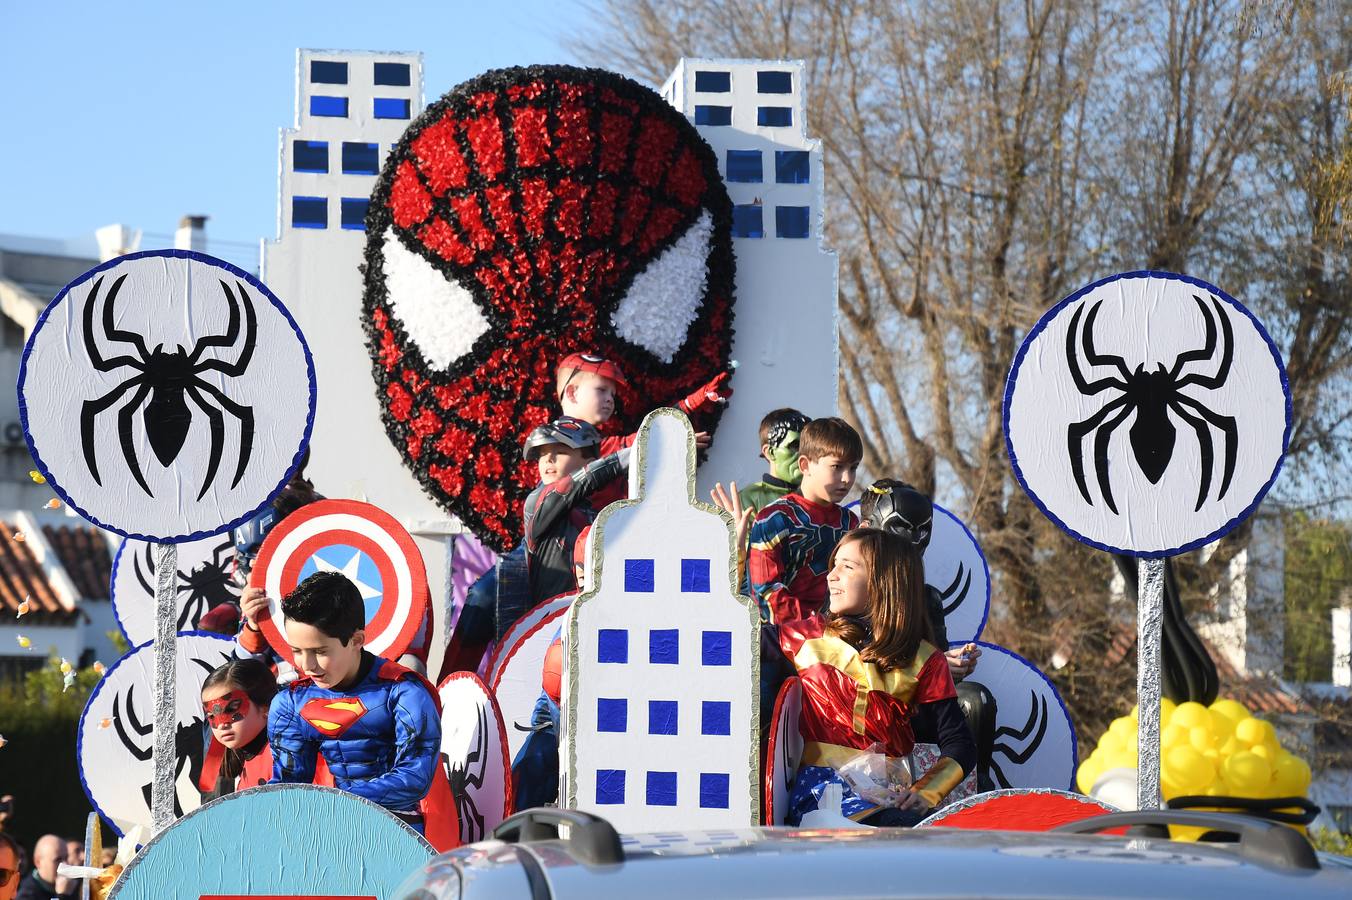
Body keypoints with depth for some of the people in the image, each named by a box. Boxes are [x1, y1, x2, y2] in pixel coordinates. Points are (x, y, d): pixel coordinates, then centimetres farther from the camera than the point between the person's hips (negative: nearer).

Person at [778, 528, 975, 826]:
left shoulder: (924, 661, 11)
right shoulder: (811, 636, 16)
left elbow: (958, 745, 6)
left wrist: (924, 795, -13)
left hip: (891, 796, 1)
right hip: (822, 787, -1)